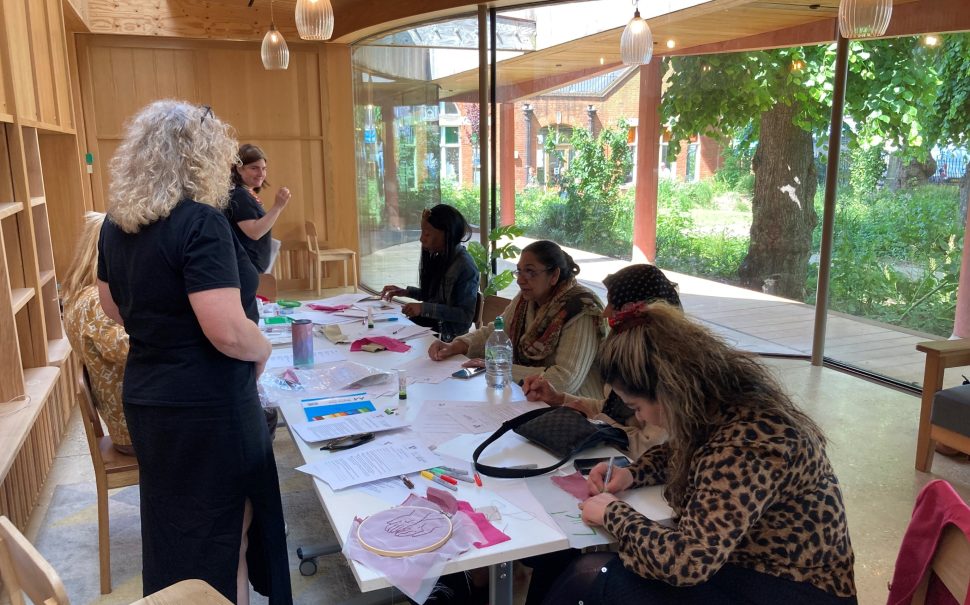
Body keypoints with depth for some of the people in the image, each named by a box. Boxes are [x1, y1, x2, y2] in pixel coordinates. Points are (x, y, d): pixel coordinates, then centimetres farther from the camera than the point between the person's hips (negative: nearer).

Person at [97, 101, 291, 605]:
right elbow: (229, 333, -27)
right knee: (222, 533, 10)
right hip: (206, 406, -8)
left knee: (172, 526, 23)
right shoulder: (200, 222, -22)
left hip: (145, 395, 8)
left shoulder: (116, 224, 3)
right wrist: (263, 351, -8)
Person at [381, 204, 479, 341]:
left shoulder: (464, 265, -17)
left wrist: (424, 308, -22)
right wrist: (406, 292, 10)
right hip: (435, 332, 7)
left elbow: (466, 314, -19)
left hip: (452, 341, -7)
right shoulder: (439, 258, 7)